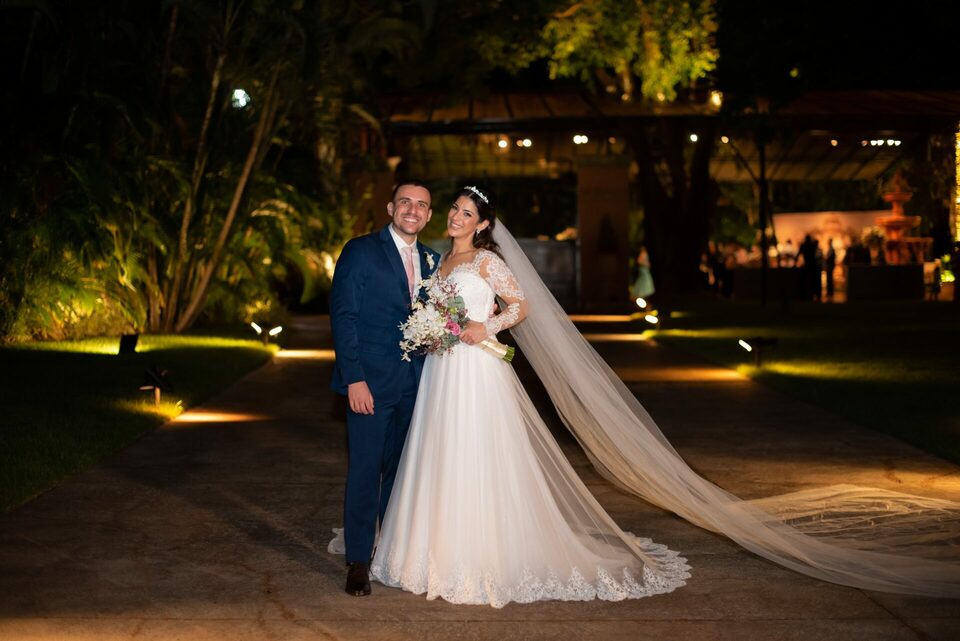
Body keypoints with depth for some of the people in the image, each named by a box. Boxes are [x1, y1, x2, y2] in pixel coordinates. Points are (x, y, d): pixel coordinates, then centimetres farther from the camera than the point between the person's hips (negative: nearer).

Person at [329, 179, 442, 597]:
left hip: (414, 384, 6)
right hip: (371, 382, -5)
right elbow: (343, 316, -9)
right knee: (364, 471, -2)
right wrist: (354, 378, -15)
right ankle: (358, 561, 8)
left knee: (401, 469, 14)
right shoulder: (360, 252, -5)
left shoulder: (431, 261, 12)